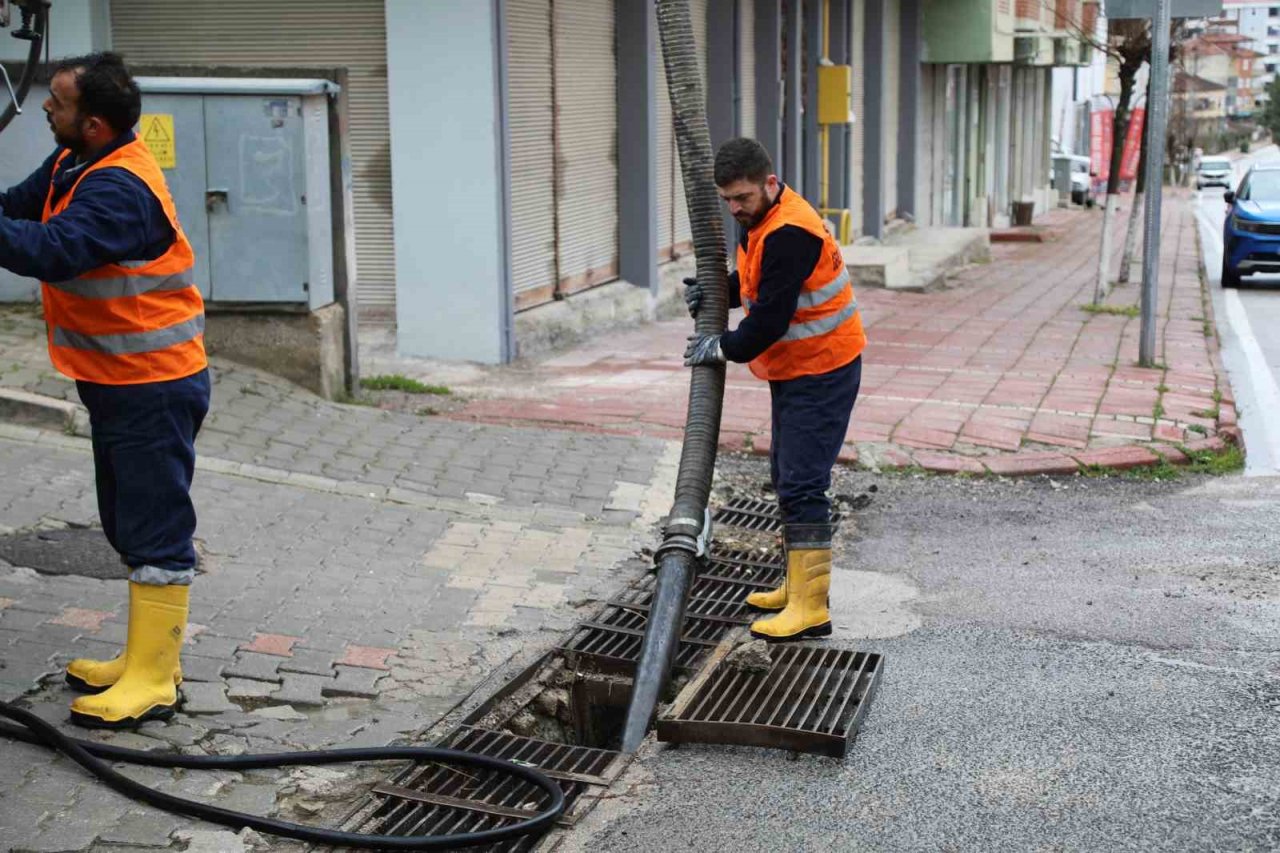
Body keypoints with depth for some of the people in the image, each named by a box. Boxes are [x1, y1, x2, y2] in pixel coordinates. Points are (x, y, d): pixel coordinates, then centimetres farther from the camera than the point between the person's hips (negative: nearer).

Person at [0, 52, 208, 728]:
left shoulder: (120, 189, -25)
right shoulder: (73, 164, 8)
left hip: (154, 387, -10)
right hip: (117, 384, 10)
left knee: (155, 533, -4)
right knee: (129, 527, 17)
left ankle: (153, 682, 2)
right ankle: (145, 658, 29)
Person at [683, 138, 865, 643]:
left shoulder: (789, 234, -25)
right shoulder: (762, 220, 8)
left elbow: (771, 317, -27)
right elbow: (754, 283, 21)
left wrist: (724, 348, -12)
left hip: (822, 373, -11)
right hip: (795, 369, 11)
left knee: (802, 485, -14)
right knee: (787, 476, 17)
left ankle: (811, 608, -12)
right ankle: (798, 586, 29)